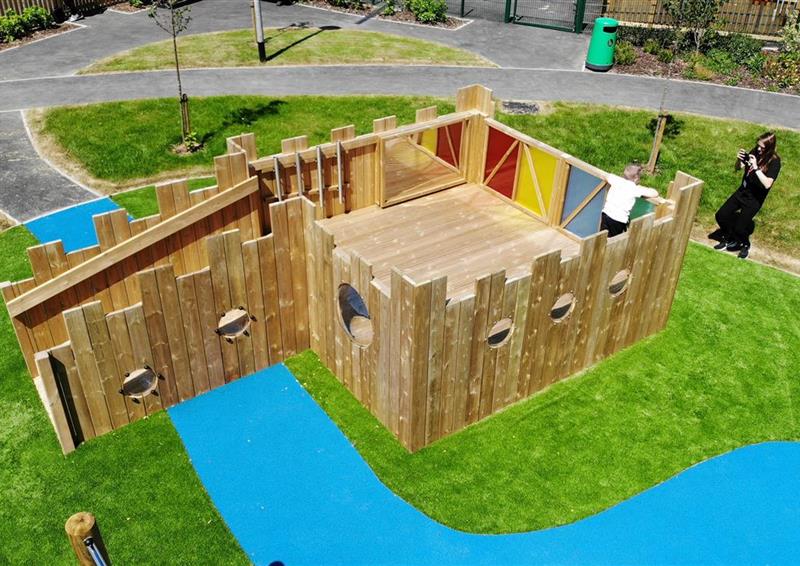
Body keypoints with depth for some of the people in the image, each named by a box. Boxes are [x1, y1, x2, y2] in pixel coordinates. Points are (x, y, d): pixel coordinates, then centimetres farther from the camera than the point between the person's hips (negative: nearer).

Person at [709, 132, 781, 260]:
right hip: (741, 192, 6)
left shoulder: (774, 162, -20)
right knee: (721, 216, 0)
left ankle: (745, 245, 25)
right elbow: (738, 168, 6)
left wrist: (756, 167, -32)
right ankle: (728, 238, 27)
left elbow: (767, 184, -29)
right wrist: (739, 159, -15)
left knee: (739, 227, -9)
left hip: (755, 199, -6)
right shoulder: (755, 152, -5)